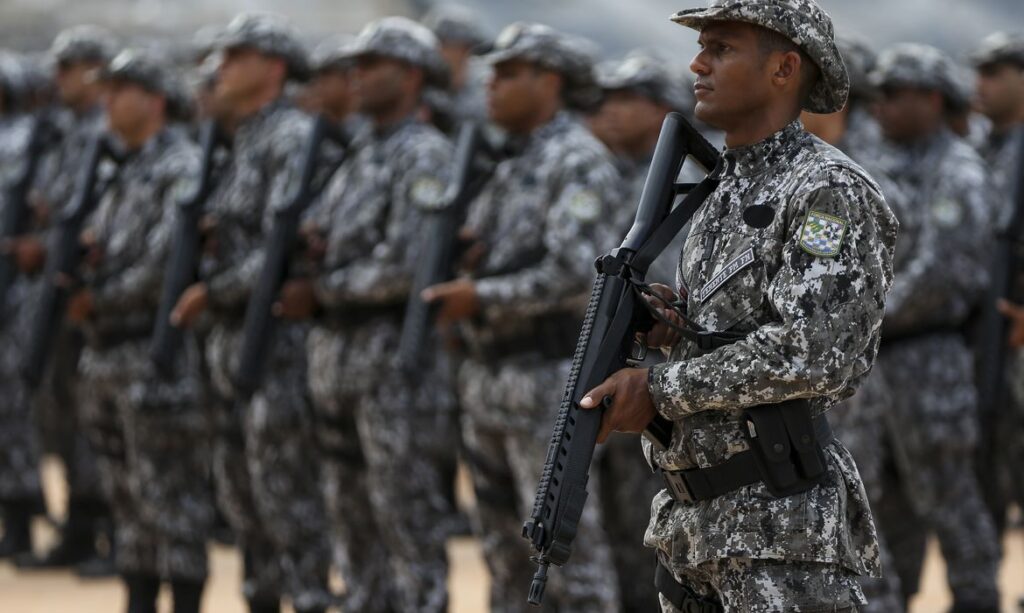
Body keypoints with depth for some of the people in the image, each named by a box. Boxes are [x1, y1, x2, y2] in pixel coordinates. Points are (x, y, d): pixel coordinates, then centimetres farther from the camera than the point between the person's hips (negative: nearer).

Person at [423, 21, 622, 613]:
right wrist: (467, 259, -3)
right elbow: (490, 262, 20)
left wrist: (481, 296, -19)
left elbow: (577, 271, -23)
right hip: (488, 376, 9)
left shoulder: (580, 161, -12)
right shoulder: (511, 165, 17)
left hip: (547, 379, -9)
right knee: (506, 541, 12)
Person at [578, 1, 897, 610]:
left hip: (785, 534, -9)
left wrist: (660, 388, -17)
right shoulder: (724, 197, 18)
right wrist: (672, 325, 1)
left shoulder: (832, 191, -10)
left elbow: (815, 354, -21)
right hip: (694, 521, 9)